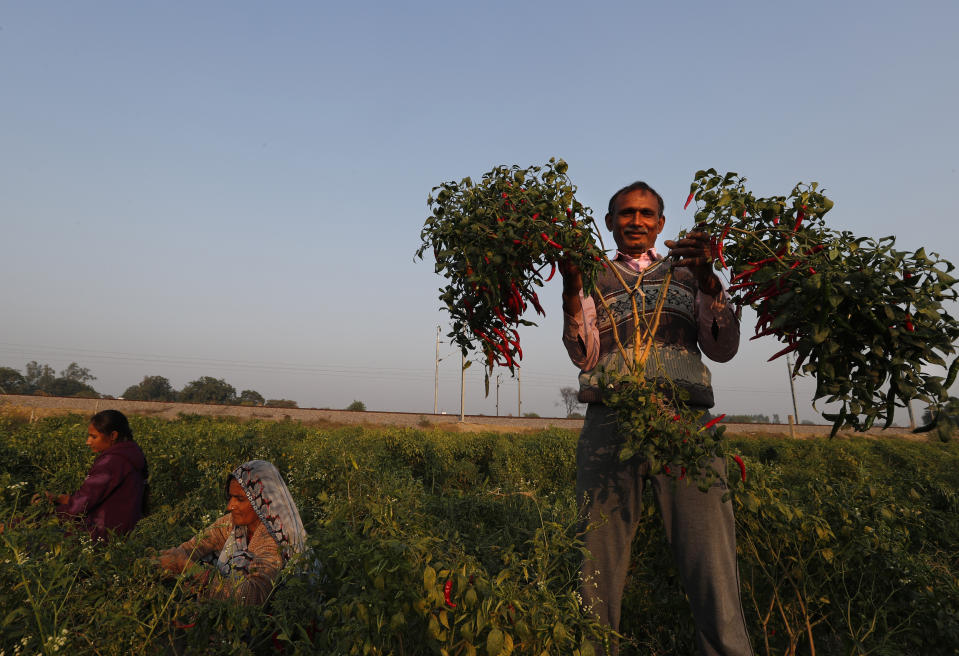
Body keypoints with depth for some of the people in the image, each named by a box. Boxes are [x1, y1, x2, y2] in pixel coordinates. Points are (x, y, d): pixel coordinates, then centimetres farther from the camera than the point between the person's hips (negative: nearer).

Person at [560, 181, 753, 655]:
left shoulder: (687, 272, 23)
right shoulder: (594, 277, 20)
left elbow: (723, 350, 10)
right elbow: (584, 356, 5)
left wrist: (708, 278, -5)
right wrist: (571, 287, -8)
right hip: (609, 423, 0)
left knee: (712, 572, -8)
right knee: (599, 567, -1)